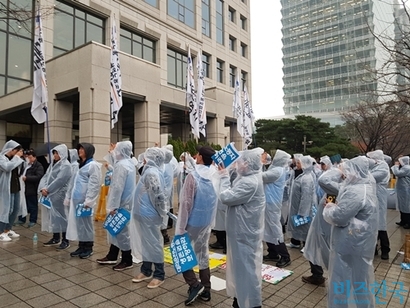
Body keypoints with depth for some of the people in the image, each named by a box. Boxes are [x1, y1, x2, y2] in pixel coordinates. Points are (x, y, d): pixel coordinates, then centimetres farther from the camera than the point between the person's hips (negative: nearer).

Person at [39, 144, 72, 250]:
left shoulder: (66, 165, -10)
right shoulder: (53, 164, 16)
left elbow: (59, 180, -18)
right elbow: (45, 176, 9)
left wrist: (47, 189, -13)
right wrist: (43, 188, -8)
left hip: (59, 195, -8)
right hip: (50, 195, 8)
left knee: (60, 216, -4)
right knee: (52, 216, 13)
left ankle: (65, 240, 5)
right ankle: (55, 238, 25)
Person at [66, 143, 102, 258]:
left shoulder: (93, 165, -10)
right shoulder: (81, 165, 18)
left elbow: (94, 185, -16)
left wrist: (88, 201, -20)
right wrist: (70, 197, 17)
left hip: (84, 200, -8)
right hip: (76, 199, 8)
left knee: (86, 223, 0)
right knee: (78, 223, 11)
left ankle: (88, 248, 12)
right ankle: (81, 246, 21)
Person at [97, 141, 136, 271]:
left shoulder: (121, 165, -19)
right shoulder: (130, 163, 10)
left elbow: (117, 187, -22)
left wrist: (113, 206, -20)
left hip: (121, 204, -10)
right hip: (127, 201, 10)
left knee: (121, 231, 1)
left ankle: (127, 261, 12)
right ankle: (112, 256, 30)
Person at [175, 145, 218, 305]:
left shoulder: (193, 176, -19)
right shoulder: (215, 176, -1)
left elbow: (186, 203, -18)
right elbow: (216, 201, 9)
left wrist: (181, 227, -14)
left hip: (193, 222, -6)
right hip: (208, 222, 7)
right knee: (203, 254, 17)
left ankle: (194, 284, 3)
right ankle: (206, 290, 23)